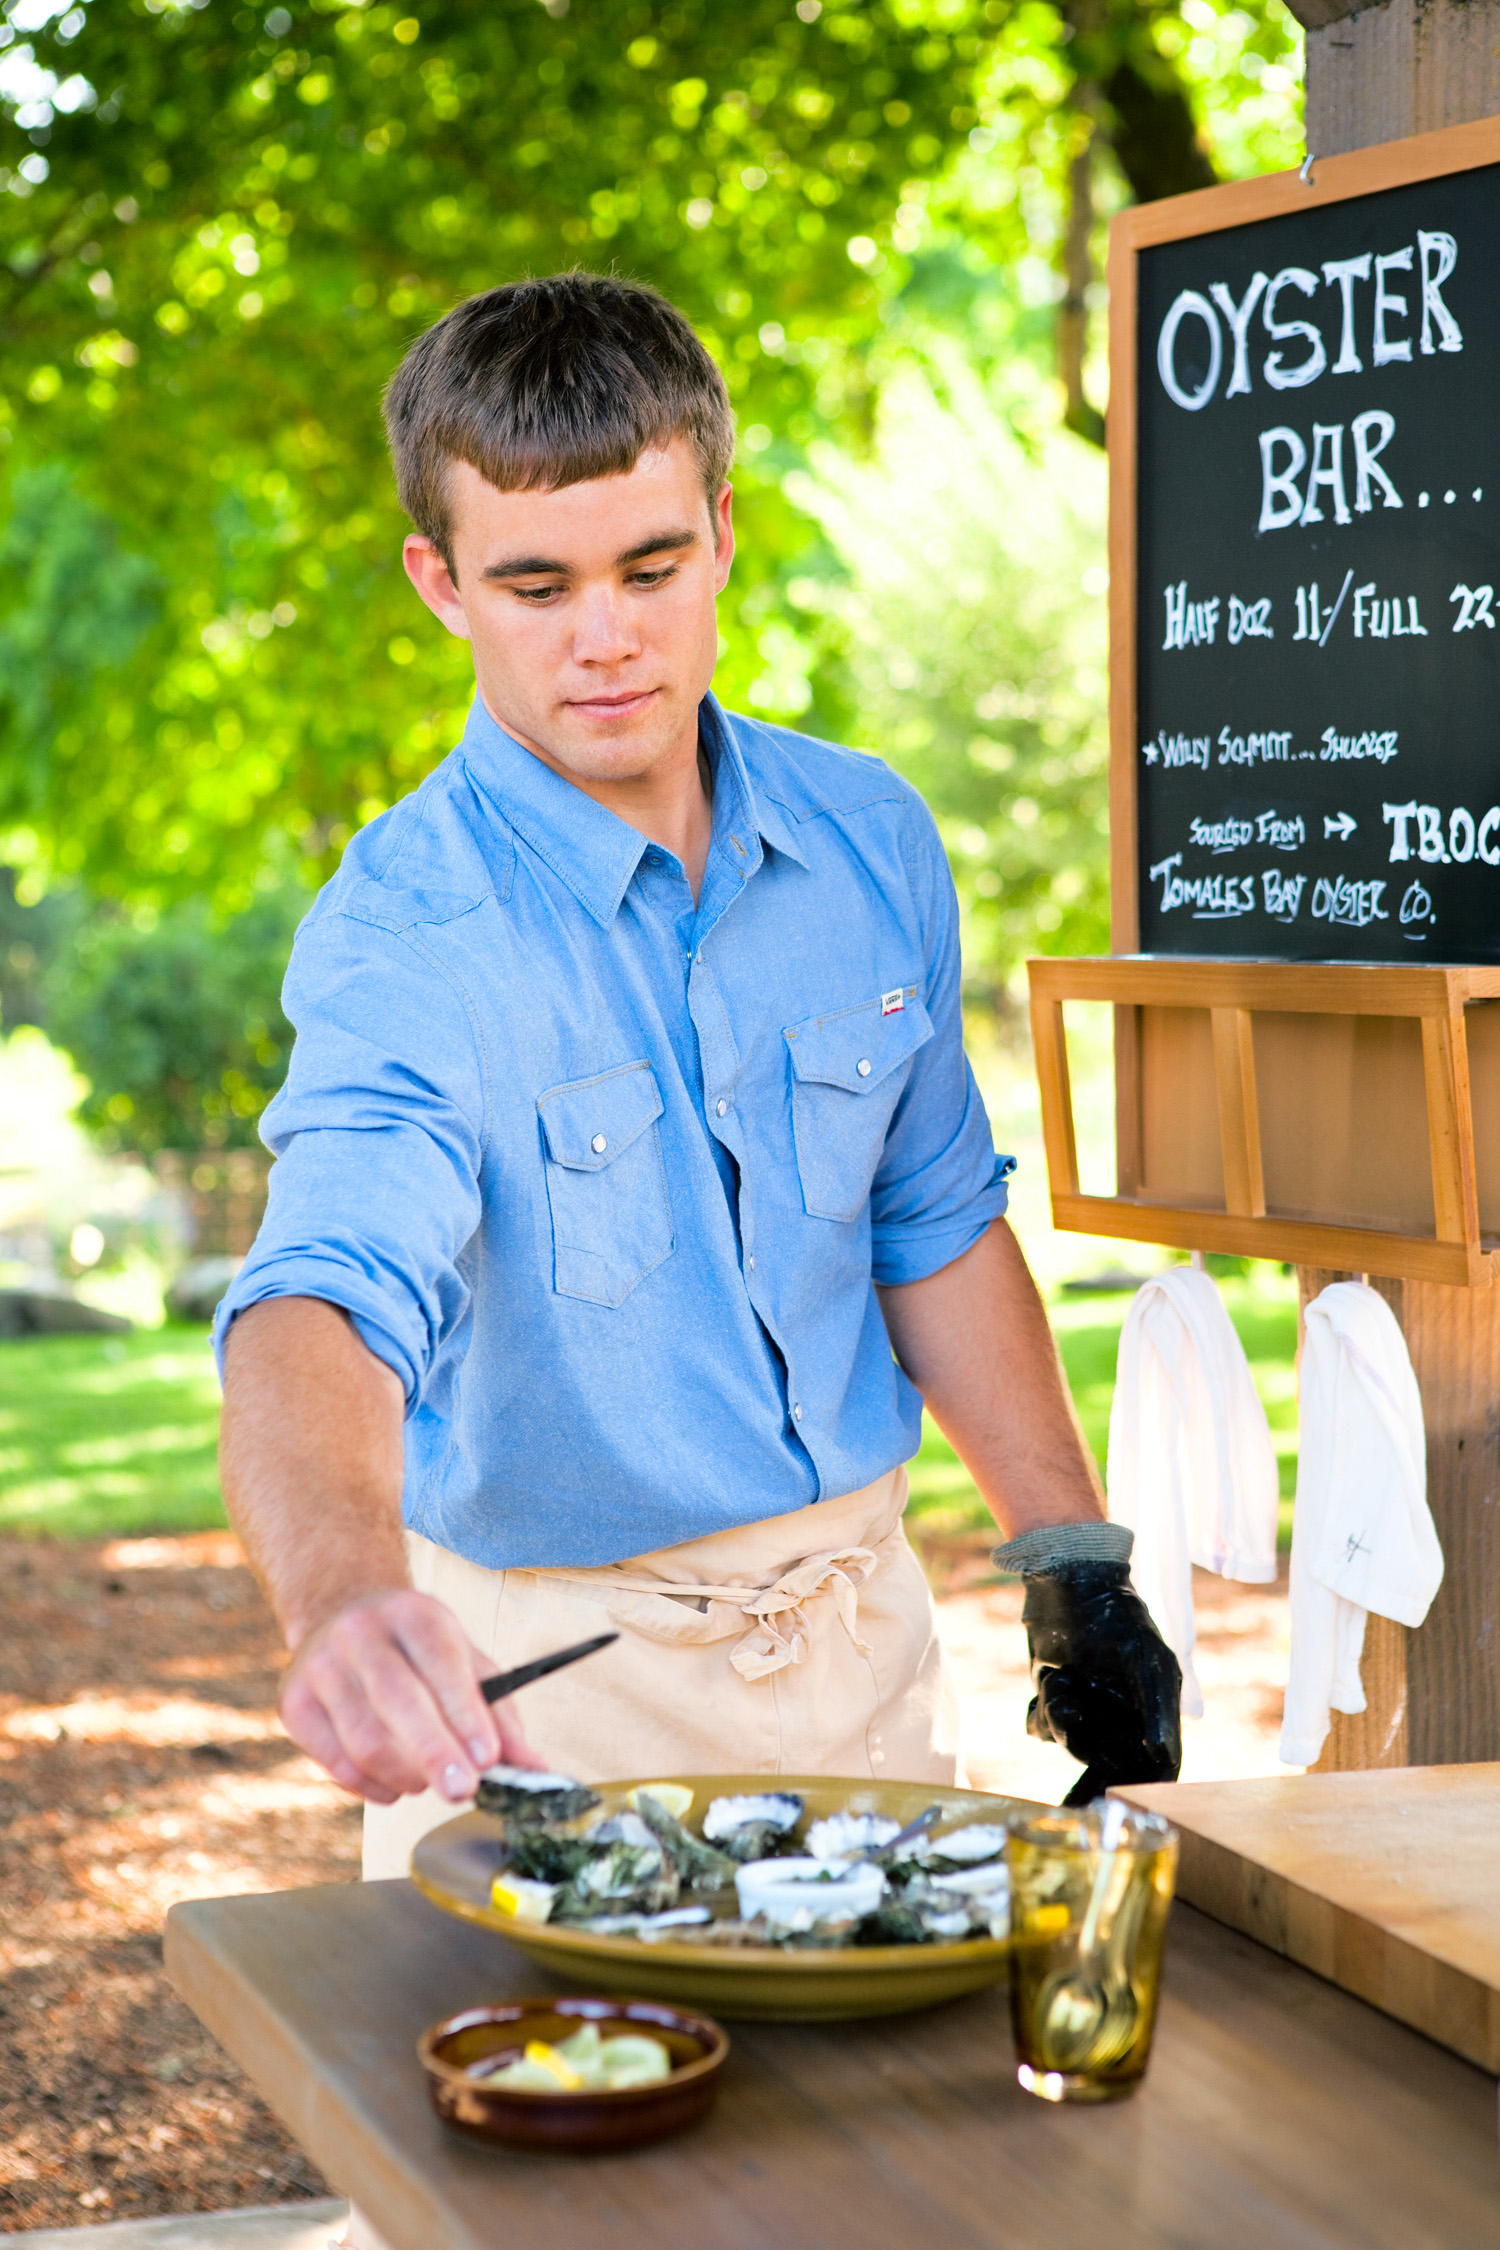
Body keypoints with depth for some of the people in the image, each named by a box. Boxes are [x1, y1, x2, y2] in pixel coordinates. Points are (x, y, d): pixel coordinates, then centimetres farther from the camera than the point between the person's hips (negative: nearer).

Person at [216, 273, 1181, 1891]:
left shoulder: (871, 841, -2)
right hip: (545, 1668, -4)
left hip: (863, 1635, 5)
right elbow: (327, 1291, -37)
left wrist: (1078, 1569, 9)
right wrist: (342, 1596, -57)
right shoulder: (405, 938, -19)